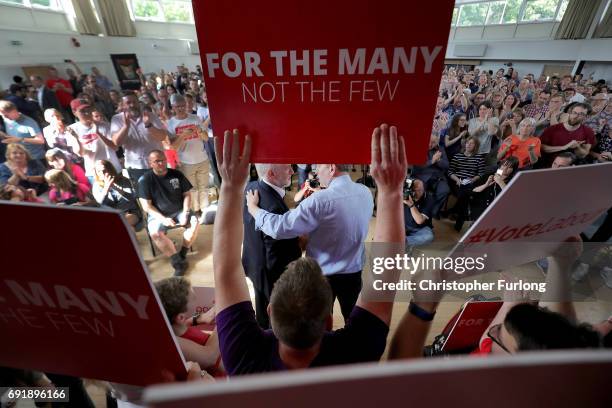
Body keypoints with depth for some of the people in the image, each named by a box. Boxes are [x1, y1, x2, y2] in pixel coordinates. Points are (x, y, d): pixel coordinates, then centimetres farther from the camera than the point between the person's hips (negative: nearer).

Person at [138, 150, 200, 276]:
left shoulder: (177, 174, -1)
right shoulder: (145, 180, -8)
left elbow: (187, 194, 3)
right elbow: (146, 206, -9)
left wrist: (185, 213, -11)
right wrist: (163, 219, -20)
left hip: (179, 212, 2)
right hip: (158, 215, -2)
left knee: (194, 222, -25)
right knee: (155, 233, -30)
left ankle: (182, 255, -12)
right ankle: (179, 262, -21)